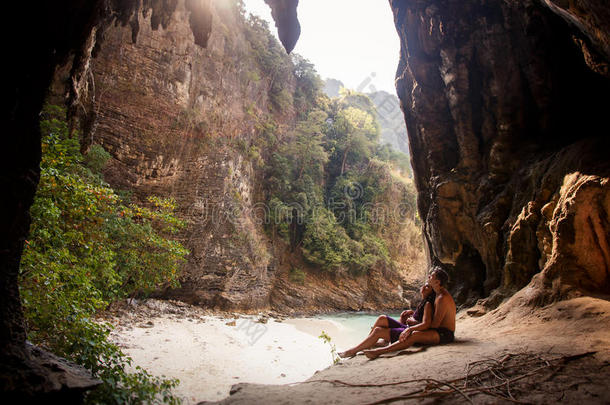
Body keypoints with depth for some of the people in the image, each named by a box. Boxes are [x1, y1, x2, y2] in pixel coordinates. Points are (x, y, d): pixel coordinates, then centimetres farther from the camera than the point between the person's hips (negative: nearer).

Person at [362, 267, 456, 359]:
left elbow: (435, 324, -24)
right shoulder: (439, 294, 13)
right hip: (438, 330, 11)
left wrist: (410, 329, -26)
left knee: (414, 334, -33)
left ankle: (380, 351, -39)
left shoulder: (443, 298, -20)